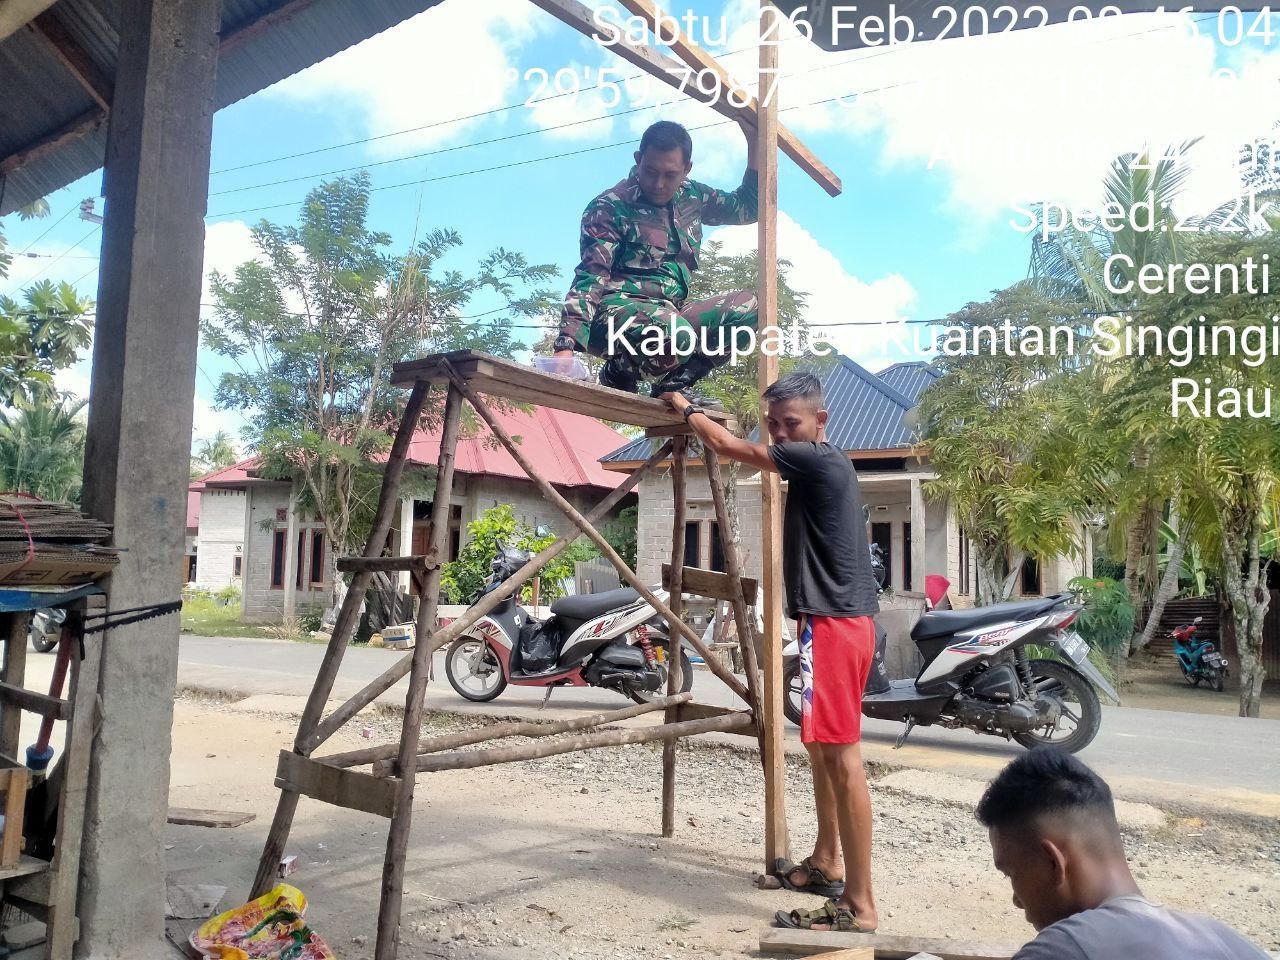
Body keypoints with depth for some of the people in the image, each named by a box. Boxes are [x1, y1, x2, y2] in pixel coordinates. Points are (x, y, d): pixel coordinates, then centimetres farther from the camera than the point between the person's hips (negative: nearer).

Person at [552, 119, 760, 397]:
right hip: (617, 310, -7)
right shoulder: (610, 207, -7)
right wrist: (566, 346, -29)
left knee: (747, 305, -10)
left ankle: (673, 385, -9)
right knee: (677, 336, -38)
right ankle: (617, 376, -5)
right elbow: (590, 278, -16)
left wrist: (754, 140, 16)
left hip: (669, 316, 7)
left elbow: (748, 208, 27)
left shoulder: (692, 197, 13)